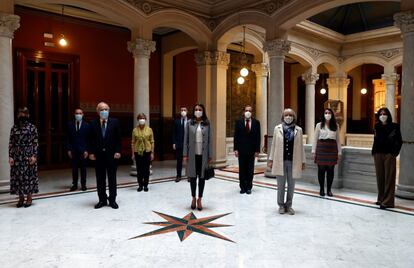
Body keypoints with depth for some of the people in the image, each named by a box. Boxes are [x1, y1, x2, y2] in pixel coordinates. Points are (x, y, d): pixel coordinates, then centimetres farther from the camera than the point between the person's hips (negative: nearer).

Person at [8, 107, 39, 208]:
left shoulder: (32, 127, 0)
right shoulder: (14, 128, 7)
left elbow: (35, 143, -2)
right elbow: (11, 143, 5)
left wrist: (34, 155, -9)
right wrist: (10, 156, -2)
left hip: (28, 155, -2)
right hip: (17, 155, 3)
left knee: (29, 175, 1)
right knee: (17, 175, 4)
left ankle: (29, 197, 11)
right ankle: (21, 198, 15)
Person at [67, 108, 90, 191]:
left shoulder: (86, 125, 3)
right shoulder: (70, 124, 6)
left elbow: (88, 139, 1)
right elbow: (68, 138, 6)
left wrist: (86, 150, -6)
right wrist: (69, 149, -2)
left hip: (83, 150, -1)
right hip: (73, 150, 1)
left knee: (83, 168, 4)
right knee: (74, 168, 4)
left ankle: (83, 184, 11)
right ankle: (74, 184, 12)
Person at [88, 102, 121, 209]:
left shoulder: (114, 122, 1)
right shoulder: (93, 123, 3)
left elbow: (118, 139, 0)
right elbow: (91, 140, 3)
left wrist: (118, 151, -8)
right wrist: (91, 152, -5)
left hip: (111, 154, -1)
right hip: (98, 155, 1)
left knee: (112, 178, 6)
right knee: (100, 179, 8)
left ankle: (112, 200, 16)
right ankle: (102, 200, 18)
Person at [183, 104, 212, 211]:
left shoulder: (207, 124, 1)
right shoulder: (189, 123, 2)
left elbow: (210, 140, 1)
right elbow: (186, 139, 2)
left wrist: (210, 155, -2)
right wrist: (185, 154, -2)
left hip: (203, 155, 0)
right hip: (192, 154, 0)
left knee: (201, 177, 7)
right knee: (192, 177, 8)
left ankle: (199, 199, 20)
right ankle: (193, 198, 25)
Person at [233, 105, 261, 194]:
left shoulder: (256, 122, 2)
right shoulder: (239, 122, 2)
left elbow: (258, 137, 1)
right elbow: (236, 136, 1)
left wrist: (257, 150, -4)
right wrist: (236, 149, -6)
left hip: (251, 150, 0)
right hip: (241, 150, 0)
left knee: (250, 170, 6)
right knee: (242, 169, 6)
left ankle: (249, 187, 15)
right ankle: (243, 187, 14)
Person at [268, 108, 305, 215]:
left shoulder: (298, 130, 3)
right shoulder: (277, 128, 2)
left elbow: (301, 147, 5)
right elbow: (274, 145, 5)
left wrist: (303, 161, 4)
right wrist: (271, 159, 3)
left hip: (293, 162, 1)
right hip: (280, 161, 0)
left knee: (291, 185, 9)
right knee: (281, 185, 7)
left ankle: (288, 205, 23)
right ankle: (281, 205, 21)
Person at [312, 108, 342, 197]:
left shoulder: (336, 126, 8)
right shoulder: (319, 125, 3)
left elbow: (338, 140, 9)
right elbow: (315, 139, 3)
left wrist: (339, 152, 5)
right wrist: (313, 151, -1)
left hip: (332, 149, 2)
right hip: (321, 148, -1)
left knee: (330, 170, 3)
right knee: (321, 169, 1)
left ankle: (329, 189, 14)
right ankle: (321, 189, 13)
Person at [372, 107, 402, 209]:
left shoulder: (394, 126, -1)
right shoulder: (377, 127, 9)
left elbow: (399, 141, 0)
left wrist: (395, 153, -7)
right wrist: (374, 152, 5)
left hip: (389, 155, -4)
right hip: (378, 154, 4)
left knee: (389, 177, -3)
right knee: (380, 177, 7)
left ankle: (387, 201, -3)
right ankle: (381, 199, 17)